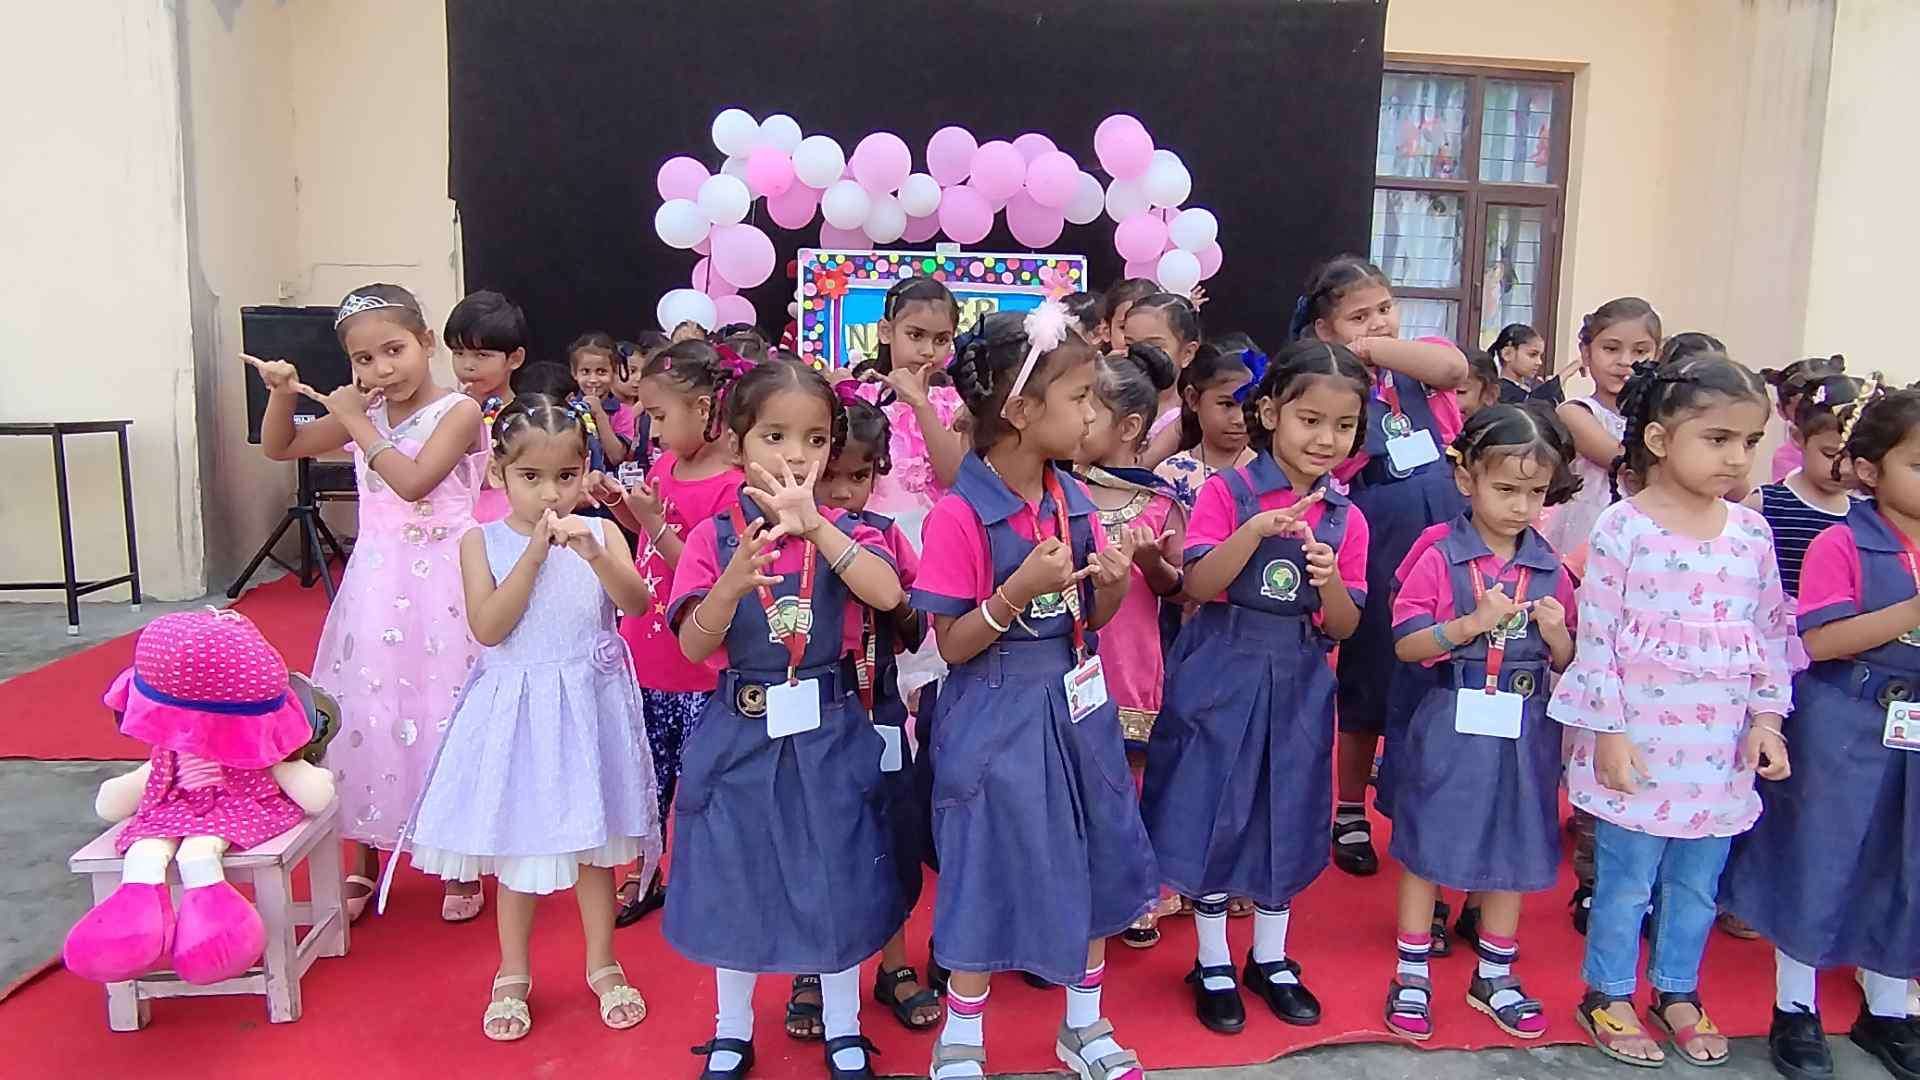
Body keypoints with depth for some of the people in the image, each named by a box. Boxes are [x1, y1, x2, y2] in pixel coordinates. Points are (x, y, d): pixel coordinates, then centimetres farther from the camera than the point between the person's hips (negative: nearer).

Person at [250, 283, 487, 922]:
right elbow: (279, 448, 17)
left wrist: (357, 422, -15)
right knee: (364, 714, 9)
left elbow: (413, 481, -23)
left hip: (441, 586, -5)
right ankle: (361, 865, 24)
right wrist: (283, 394, 0)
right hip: (376, 583, 5)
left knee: (444, 717, 2)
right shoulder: (365, 413, 7)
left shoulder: (459, 411, -9)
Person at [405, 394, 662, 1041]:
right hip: (515, 711, 0)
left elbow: (637, 602, -17)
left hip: (588, 708, 1)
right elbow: (488, 628, -16)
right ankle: (512, 976, 30)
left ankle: (603, 965, 31)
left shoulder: (599, 533, -2)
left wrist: (595, 555, -33)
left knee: (593, 842, 14)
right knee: (515, 848, 12)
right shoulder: (483, 541, -4)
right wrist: (534, 555, -21)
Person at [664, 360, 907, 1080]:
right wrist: (733, 583, -31)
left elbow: (888, 595, -22)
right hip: (739, 736, 0)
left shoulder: (845, 531, -3)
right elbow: (693, 646, -13)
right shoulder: (714, 536, -5)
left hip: (830, 735, 1)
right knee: (735, 882, 13)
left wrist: (813, 524, -30)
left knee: (836, 881, 11)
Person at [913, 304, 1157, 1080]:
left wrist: (1112, 583, -11)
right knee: (988, 881, 6)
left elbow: (1090, 622, 10)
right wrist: (1020, 590, -27)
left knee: (1091, 868, 16)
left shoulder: (1075, 500, 1)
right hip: (998, 722, -6)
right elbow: (952, 644, -15)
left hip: (1074, 709, 6)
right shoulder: (960, 515, -18)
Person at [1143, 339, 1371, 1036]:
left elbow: (1345, 627, 2)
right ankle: (1212, 965, 24)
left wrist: (1331, 580, -20)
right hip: (1221, 677, -3)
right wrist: (1257, 530, -30)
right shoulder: (1227, 492, -9)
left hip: (1297, 684, 4)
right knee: (1212, 814, 5)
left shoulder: (1347, 519, 2)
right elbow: (1197, 586, -18)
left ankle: (1271, 960, 33)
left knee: (1286, 819, 14)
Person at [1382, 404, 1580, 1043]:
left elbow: (1566, 662, 9)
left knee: (1514, 852, 14)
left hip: (1525, 729, 4)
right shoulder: (1438, 557, -8)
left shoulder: (1550, 567, 4)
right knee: (1427, 848, 6)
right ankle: (1412, 976, 22)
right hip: (1453, 724, -4)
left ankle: (1494, 976, 32)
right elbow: (1406, 645, -11)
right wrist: (1473, 623, -23)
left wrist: (1557, 631, -12)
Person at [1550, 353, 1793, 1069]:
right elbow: (1596, 635, -12)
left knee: (1698, 882, 18)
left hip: (1722, 746, 5)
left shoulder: (1751, 531, 3)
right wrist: (1609, 731, -12)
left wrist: (1766, 717, 3)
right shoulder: (1622, 528, -12)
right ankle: (1608, 997, 26)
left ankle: (1676, 992, 37)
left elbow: (1772, 632, 10)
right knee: (1626, 879, 8)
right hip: (1639, 740, -5)